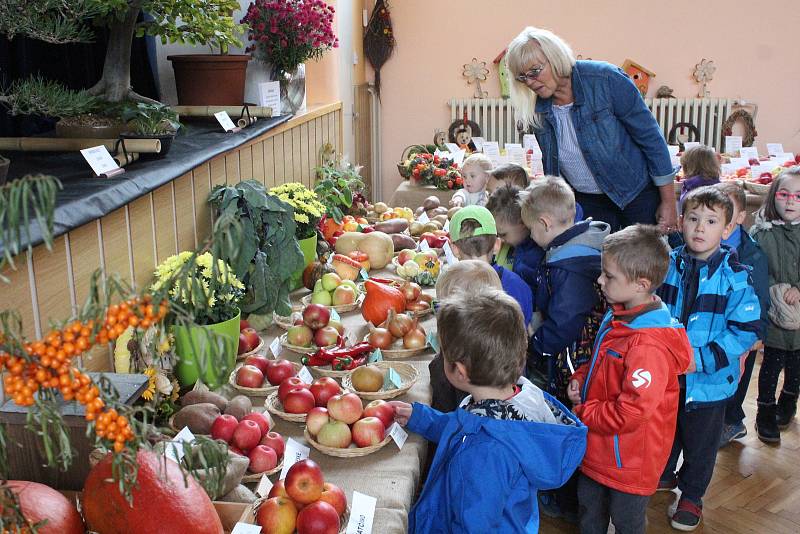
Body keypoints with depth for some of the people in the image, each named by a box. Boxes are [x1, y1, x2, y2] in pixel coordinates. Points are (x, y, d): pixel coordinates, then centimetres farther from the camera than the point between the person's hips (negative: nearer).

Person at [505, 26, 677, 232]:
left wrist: (668, 203, -12)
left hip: (637, 194, -4)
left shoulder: (605, 79, -17)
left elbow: (650, 137, -13)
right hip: (586, 202, 4)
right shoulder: (538, 111, -4)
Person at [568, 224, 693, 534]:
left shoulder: (649, 345, -33)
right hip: (598, 450, 8)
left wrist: (583, 414, -21)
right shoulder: (618, 317, -1)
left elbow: (633, 411, -33)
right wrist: (580, 378, -2)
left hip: (629, 461, -8)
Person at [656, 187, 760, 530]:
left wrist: (700, 358, -23)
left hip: (708, 381, -3)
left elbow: (746, 331, -17)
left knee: (700, 442, 15)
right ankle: (663, 476, 50)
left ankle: (691, 496, 39)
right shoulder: (668, 264, -6)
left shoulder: (735, 276, -16)